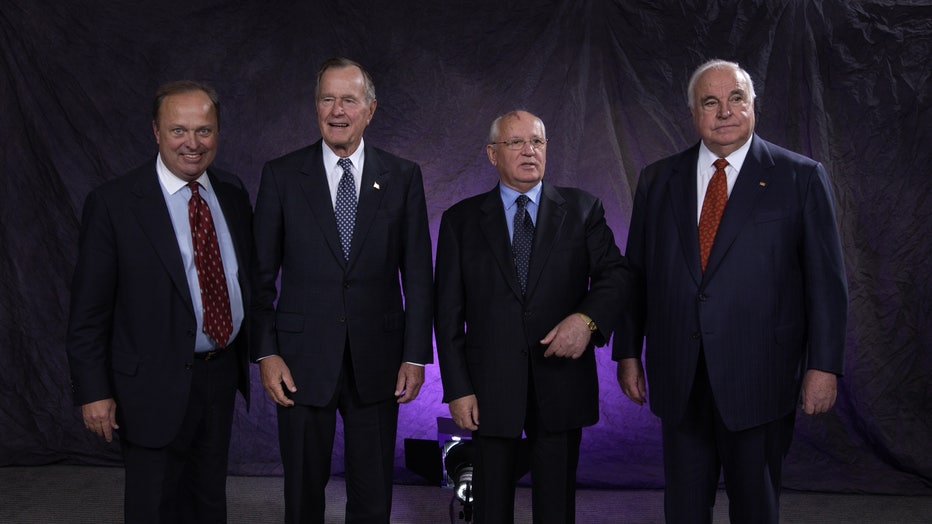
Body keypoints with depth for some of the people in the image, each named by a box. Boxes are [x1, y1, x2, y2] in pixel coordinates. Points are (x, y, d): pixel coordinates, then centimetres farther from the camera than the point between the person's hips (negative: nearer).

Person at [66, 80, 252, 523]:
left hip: (221, 374, 5)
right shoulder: (112, 203, -13)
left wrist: (258, 352, 10)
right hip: (155, 385, -5)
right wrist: (94, 392, -13)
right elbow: (88, 309, -11)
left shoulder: (233, 194, 3)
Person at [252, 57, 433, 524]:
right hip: (303, 359, 0)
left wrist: (416, 356, -2)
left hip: (376, 360, 1)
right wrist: (265, 352, -5)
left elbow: (417, 274, 2)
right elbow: (261, 274, 2)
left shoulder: (402, 177, 3)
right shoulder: (281, 175, 1)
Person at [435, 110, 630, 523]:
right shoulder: (461, 220, 5)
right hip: (490, 386, 0)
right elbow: (448, 313, 3)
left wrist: (588, 318, -22)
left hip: (562, 382, 0)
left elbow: (615, 274, -1)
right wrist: (457, 388, -4)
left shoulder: (582, 210, 6)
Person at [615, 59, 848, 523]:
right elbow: (636, 272, 10)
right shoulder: (658, 180, 8)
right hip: (679, 380, 3)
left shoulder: (801, 177, -1)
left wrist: (824, 365, -7)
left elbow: (826, 280, -2)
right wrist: (628, 352, 7)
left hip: (759, 378, -2)